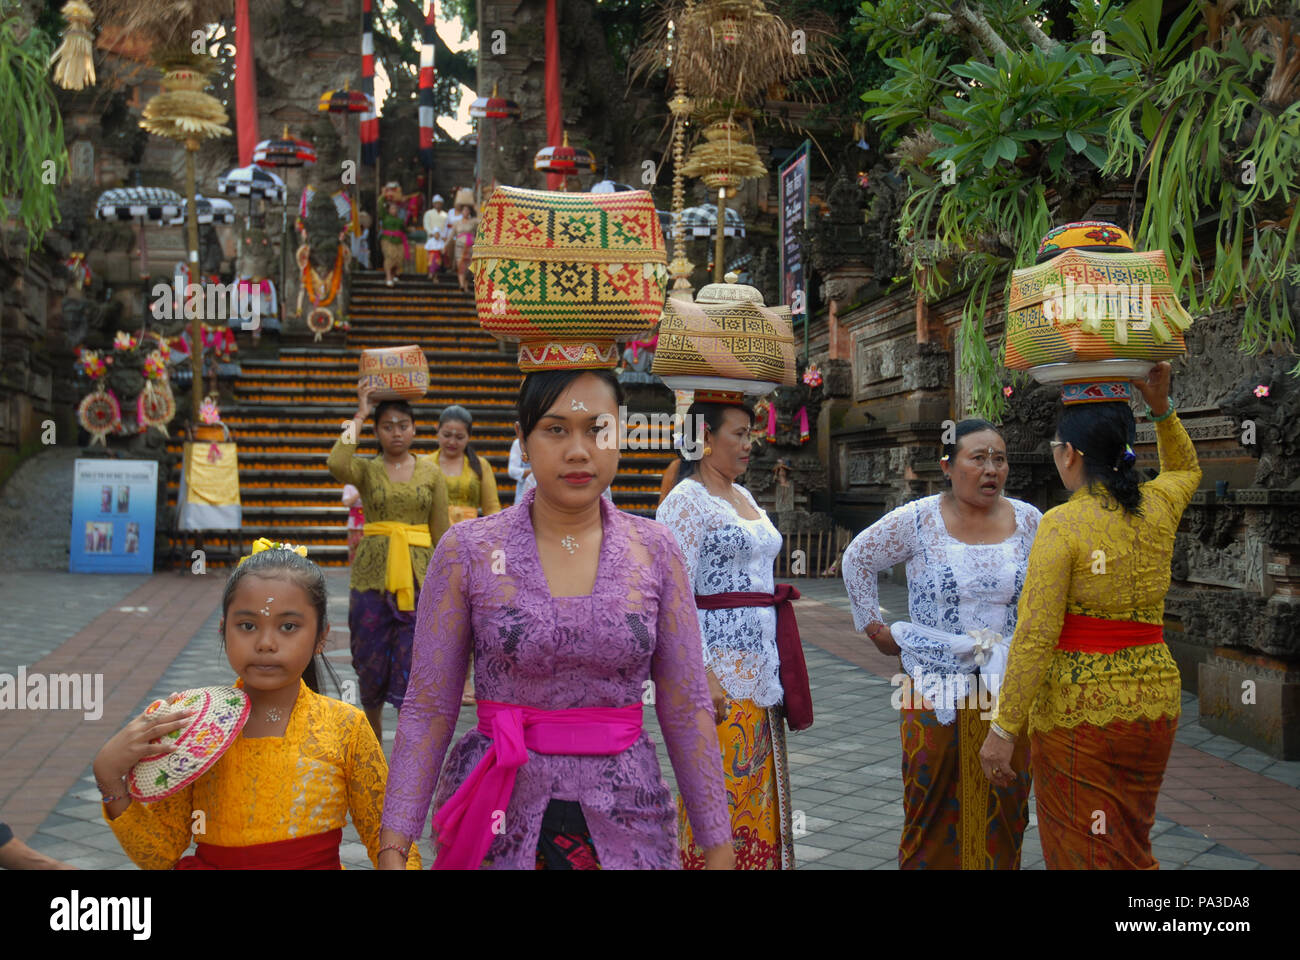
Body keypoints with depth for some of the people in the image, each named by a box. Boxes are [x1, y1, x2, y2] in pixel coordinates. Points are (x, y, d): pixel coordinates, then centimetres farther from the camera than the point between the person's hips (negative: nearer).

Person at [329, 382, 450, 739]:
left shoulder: (431, 472, 7)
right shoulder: (367, 469, 4)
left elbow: (441, 533, 9)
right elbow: (337, 465, -20)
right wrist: (360, 415, -12)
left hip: (417, 576, 0)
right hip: (372, 574, 0)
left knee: (412, 666, -5)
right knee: (371, 662, 10)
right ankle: (373, 733, 34)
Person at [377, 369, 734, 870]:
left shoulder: (655, 552, -2)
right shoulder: (467, 551, -6)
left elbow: (686, 708, 0)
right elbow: (428, 709, -4)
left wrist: (717, 845, 0)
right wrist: (394, 843, -8)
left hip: (627, 821, 2)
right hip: (500, 820, -1)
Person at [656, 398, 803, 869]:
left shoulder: (743, 497, 16)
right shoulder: (685, 501, -10)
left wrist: (774, 666, 17)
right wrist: (702, 674, -22)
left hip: (761, 666, 8)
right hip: (719, 670, -8)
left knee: (759, 788, 13)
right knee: (722, 790, -3)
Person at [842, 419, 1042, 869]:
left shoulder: (1028, 522, 2)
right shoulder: (917, 521, -6)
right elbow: (857, 559, 7)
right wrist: (873, 625, 6)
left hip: (1007, 687, 2)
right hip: (934, 689, -2)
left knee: (1003, 805, 6)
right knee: (932, 801, 5)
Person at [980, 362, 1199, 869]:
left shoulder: (1063, 524, -16)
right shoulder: (1157, 509, 2)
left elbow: (1035, 637, -20)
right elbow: (1185, 468, 28)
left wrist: (1003, 730, -15)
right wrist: (1160, 406, 14)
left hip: (1077, 712, -6)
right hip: (1155, 700, 6)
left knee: (1083, 854, 7)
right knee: (1131, 850, 22)